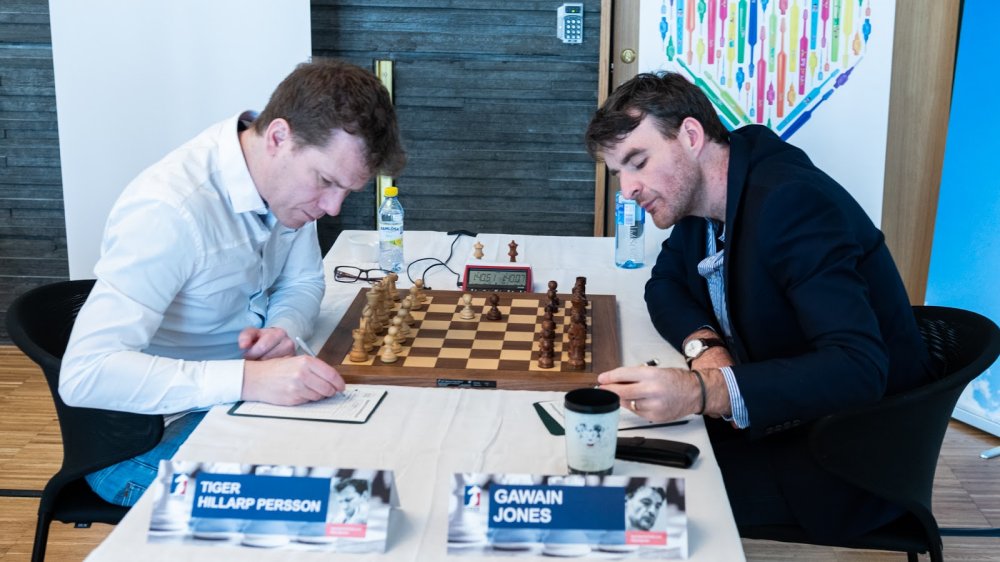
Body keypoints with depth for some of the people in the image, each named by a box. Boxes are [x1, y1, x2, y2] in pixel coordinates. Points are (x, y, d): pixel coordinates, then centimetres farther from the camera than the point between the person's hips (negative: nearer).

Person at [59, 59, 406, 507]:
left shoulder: (290, 175, -7)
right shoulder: (168, 211, -30)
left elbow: (303, 283, 9)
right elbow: (83, 373, -34)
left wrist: (284, 331, -15)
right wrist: (248, 380, -42)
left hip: (251, 383, 8)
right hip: (150, 436, -7)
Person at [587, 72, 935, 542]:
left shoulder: (791, 200, -26)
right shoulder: (700, 186, -1)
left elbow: (857, 368, -34)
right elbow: (664, 284, 12)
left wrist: (703, 392, -45)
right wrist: (704, 344, -11)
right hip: (778, 413, 8)